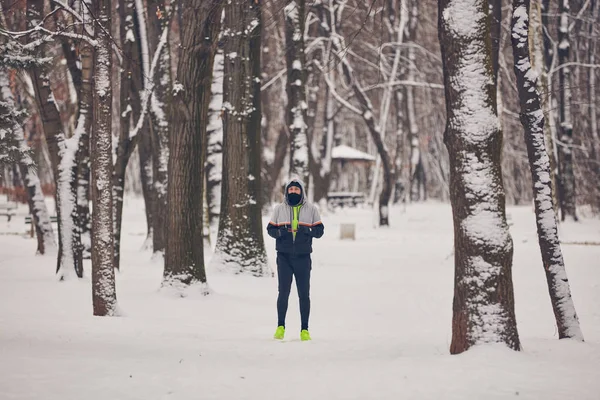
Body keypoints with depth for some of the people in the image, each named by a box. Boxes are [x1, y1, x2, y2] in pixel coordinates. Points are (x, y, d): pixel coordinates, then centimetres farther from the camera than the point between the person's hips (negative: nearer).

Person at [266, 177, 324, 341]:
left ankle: (304, 329, 9)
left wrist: (308, 230, -16)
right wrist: (279, 232, -13)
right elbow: (270, 229, 10)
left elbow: (320, 230, 5)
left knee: (304, 294, 2)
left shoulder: (311, 209, 6)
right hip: (284, 257, 0)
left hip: (303, 257, 0)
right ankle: (280, 326, 11)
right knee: (283, 292, -2)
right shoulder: (279, 209, 8)